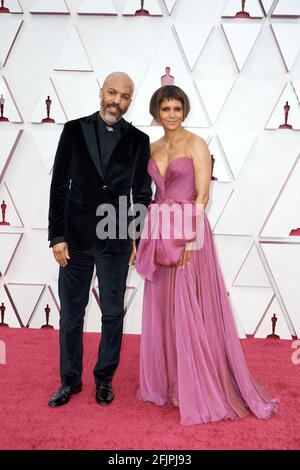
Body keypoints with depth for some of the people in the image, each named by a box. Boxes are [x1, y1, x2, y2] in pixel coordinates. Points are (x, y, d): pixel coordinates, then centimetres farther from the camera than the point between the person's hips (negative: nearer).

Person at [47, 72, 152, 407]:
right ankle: (70, 380, 28)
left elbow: (142, 194, 6)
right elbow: (59, 186, 0)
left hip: (116, 240, 0)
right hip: (76, 237, 0)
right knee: (71, 313, 10)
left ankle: (104, 379, 29)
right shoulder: (74, 130, 0)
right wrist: (57, 236, -5)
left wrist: (139, 239, 2)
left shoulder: (139, 140, 1)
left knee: (113, 313, 10)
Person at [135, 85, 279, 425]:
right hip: (160, 235, 6)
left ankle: (199, 391, 11)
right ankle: (164, 382, 26)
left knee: (190, 312, -3)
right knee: (161, 311, 11)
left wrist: (191, 238, -18)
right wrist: (145, 238, 9)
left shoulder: (196, 145, -4)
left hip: (188, 234, -6)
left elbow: (202, 195, -11)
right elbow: (151, 193, 14)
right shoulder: (153, 149, 14)